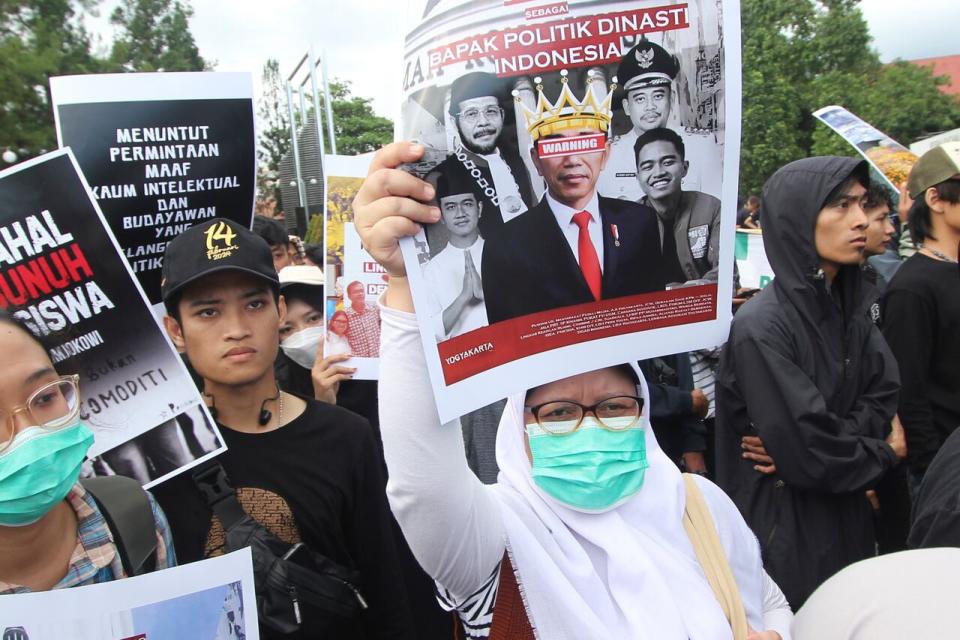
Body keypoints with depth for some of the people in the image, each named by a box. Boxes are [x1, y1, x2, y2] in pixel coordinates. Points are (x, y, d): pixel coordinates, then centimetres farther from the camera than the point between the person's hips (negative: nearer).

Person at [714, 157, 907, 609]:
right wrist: (883, 452, -6)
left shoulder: (849, 306, 2)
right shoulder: (762, 326, -23)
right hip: (785, 527, -7)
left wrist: (814, 441, -17)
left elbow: (885, 397, 0)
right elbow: (808, 457, -24)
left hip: (846, 518, 7)